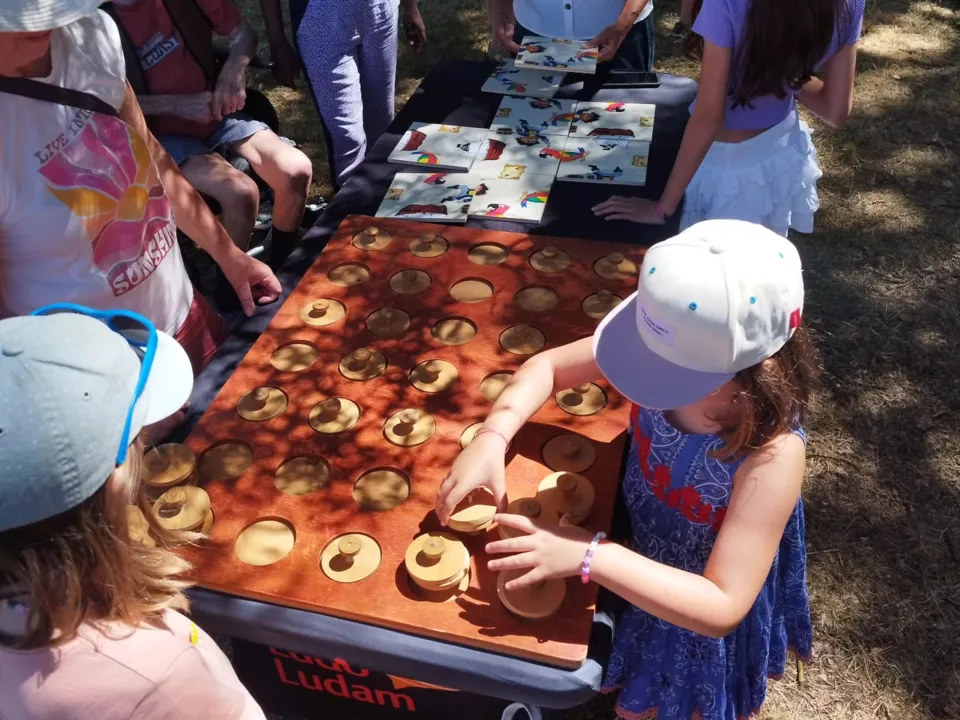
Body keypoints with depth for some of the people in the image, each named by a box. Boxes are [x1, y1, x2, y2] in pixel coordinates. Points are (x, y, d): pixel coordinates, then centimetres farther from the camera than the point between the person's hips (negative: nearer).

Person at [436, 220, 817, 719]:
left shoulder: (772, 454, -40)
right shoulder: (668, 349, -28)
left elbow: (721, 609, -37)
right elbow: (548, 365, -14)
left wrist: (589, 556, -44)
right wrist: (491, 438, -30)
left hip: (697, 614, -4)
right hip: (640, 564, 4)